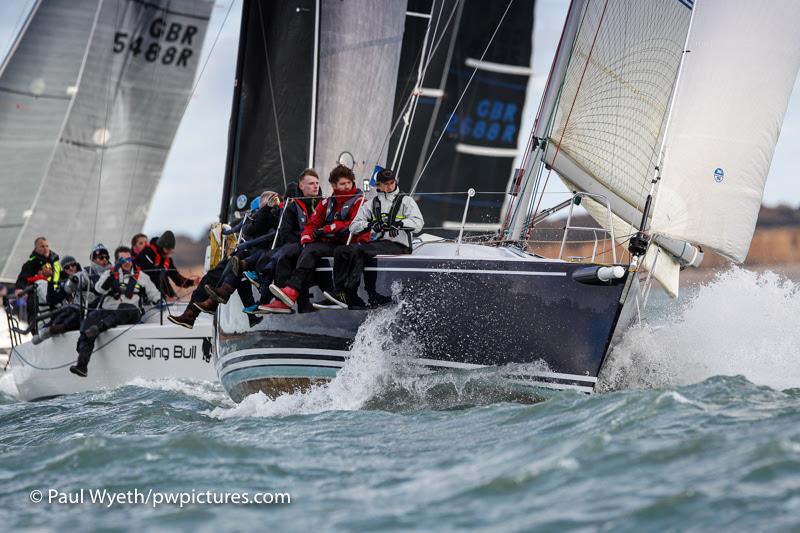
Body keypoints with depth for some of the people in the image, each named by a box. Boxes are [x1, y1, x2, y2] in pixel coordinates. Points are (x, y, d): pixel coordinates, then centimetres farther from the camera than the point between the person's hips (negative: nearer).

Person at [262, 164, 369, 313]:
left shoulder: (359, 201, 0)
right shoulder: (327, 203, 19)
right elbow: (312, 224, 17)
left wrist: (325, 229, -10)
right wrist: (306, 240, -4)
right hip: (328, 244, 7)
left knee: (311, 251, -32)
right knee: (287, 252, -9)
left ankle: (292, 291, -48)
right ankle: (281, 301, -22)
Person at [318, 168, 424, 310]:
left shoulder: (405, 201, 11)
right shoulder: (371, 204, 22)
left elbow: (418, 223, -5)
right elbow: (353, 227, 12)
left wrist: (398, 224, -23)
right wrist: (370, 225, -9)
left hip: (397, 245, -5)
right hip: (376, 243, 5)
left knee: (357, 250, -30)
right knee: (340, 251, -17)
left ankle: (348, 295, -35)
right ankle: (338, 292, -24)